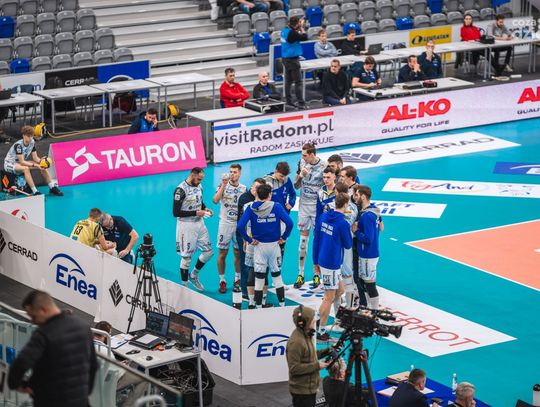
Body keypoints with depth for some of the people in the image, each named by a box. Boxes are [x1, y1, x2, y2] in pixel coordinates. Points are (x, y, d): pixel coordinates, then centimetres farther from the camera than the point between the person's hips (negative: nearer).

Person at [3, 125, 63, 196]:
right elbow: (22, 162, -30)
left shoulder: (32, 142, -6)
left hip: (21, 162, 8)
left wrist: (41, 160, -26)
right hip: (10, 164, -8)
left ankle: (52, 188, -4)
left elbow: (35, 158, -4)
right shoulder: (18, 145, -28)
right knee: (26, 168, -38)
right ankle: (35, 192, -39)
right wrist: (35, 165, -36)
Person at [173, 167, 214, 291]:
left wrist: (205, 209, 3)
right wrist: (196, 213, -21)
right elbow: (176, 212, -20)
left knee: (208, 252, 9)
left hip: (199, 223, 8)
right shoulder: (181, 190, -19)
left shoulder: (198, 186, 5)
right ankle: (184, 285, 12)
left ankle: (194, 275, 30)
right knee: (186, 256, 0)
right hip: (186, 225, -7)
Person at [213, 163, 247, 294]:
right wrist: (223, 185, -23)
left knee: (238, 253, 8)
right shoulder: (223, 186, -3)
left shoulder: (244, 188, 5)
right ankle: (222, 281, 11)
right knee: (222, 253, 1)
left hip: (239, 224, 2)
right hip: (225, 223, -2)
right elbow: (215, 200, -20)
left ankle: (237, 279, 22)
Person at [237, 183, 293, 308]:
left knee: (259, 278, 8)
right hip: (274, 245, 0)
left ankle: (258, 306, 13)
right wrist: (284, 237, -2)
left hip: (259, 246, 0)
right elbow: (289, 223, -16)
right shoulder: (276, 207, -8)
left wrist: (249, 239, -6)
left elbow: (241, 226, -16)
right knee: (277, 276, 13)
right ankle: (282, 304, 17)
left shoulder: (251, 208, -7)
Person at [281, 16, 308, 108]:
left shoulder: (285, 30, 3)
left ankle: (288, 101, 21)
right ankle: (301, 103, -7)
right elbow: (304, 37, -17)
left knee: (288, 81, 15)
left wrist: (299, 27, 3)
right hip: (292, 59, -9)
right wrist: (301, 27, -5)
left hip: (285, 58, 9)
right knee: (298, 82, -5)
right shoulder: (292, 33, -22)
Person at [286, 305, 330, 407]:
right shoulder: (296, 342, -23)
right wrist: (317, 365, -22)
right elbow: (294, 368, -26)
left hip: (309, 388, 10)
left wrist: (326, 351, 7)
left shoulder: (305, 336, 7)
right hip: (302, 391, -10)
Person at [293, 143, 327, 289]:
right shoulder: (302, 163, 2)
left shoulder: (324, 166, -10)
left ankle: (316, 275, 13)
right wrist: (301, 175, -12)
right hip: (304, 205, 3)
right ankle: (300, 274, 11)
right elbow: (296, 185, 6)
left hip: (318, 206, -3)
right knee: (303, 238, 5)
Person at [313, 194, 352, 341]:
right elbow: (348, 245, -6)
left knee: (340, 290, 22)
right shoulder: (343, 224, -18)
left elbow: (316, 239, 9)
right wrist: (351, 231, 12)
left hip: (322, 261, 8)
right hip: (332, 264, -8)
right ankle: (321, 332, 7)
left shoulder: (323, 217, 4)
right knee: (329, 298, 2)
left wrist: (316, 261, 17)